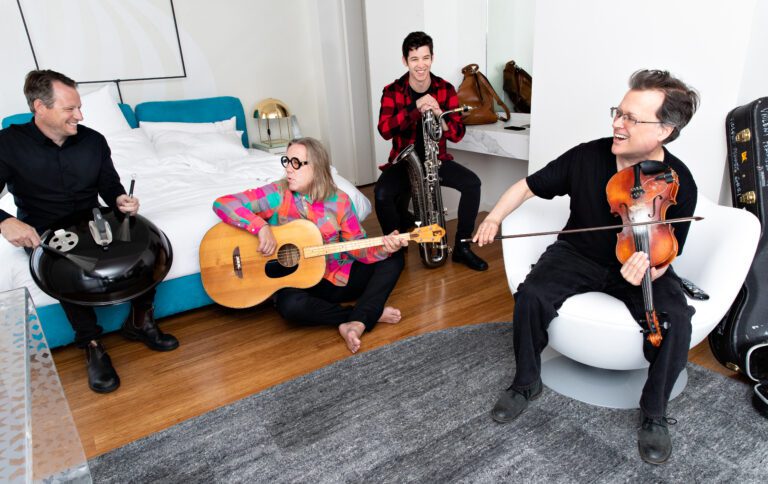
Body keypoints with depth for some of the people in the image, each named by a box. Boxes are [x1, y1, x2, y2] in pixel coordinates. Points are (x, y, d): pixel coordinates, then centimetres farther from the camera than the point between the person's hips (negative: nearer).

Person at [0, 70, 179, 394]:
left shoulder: (93, 140, -1)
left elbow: (109, 184, 9)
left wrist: (120, 200, -14)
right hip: (43, 236, -3)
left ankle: (139, 321, -3)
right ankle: (91, 346, -19)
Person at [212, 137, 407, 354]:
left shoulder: (339, 200, -3)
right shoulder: (277, 195, -9)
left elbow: (357, 247, -2)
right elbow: (222, 204, -15)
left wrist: (382, 248, -22)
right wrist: (262, 227, -27)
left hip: (338, 279, 3)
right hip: (296, 283, -3)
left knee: (394, 258, -9)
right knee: (290, 305, -38)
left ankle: (356, 324, -28)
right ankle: (371, 314, -18)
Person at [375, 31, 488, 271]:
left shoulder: (446, 89, -2)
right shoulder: (392, 91, -6)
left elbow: (458, 134, -5)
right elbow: (384, 130, -21)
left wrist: (439, 116, -26)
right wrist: (416, 108, -33)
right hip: (403, 160, -2)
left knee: (472, 183, -21)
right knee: (382, 194, -30)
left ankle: (461, 247, -6)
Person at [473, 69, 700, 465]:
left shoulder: (678, 184, -15)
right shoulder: (588, 156, -13)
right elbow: (529, 185, 0)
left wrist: (648, 267, -36)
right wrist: (494, 217, -11)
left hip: (640, 263, 0)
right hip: (579, 254, 1)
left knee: (675, 321, -28)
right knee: (531, 294, -27)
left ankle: (654, 414, 0)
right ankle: (526, 384, -1)